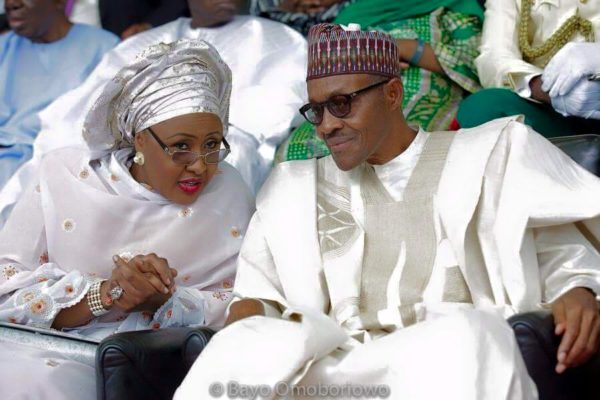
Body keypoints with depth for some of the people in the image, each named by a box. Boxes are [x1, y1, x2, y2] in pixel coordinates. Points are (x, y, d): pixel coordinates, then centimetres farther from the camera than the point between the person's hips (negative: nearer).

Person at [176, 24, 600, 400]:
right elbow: (258, 289, 21)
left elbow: (562, 258, 14)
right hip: (339, 362, 2)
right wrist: (236, 345, -1)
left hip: (462, 353, -2)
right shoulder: (298, 188, 24)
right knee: (246, 345, -31)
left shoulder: (492, 155, 16)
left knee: (461, 333, -39)